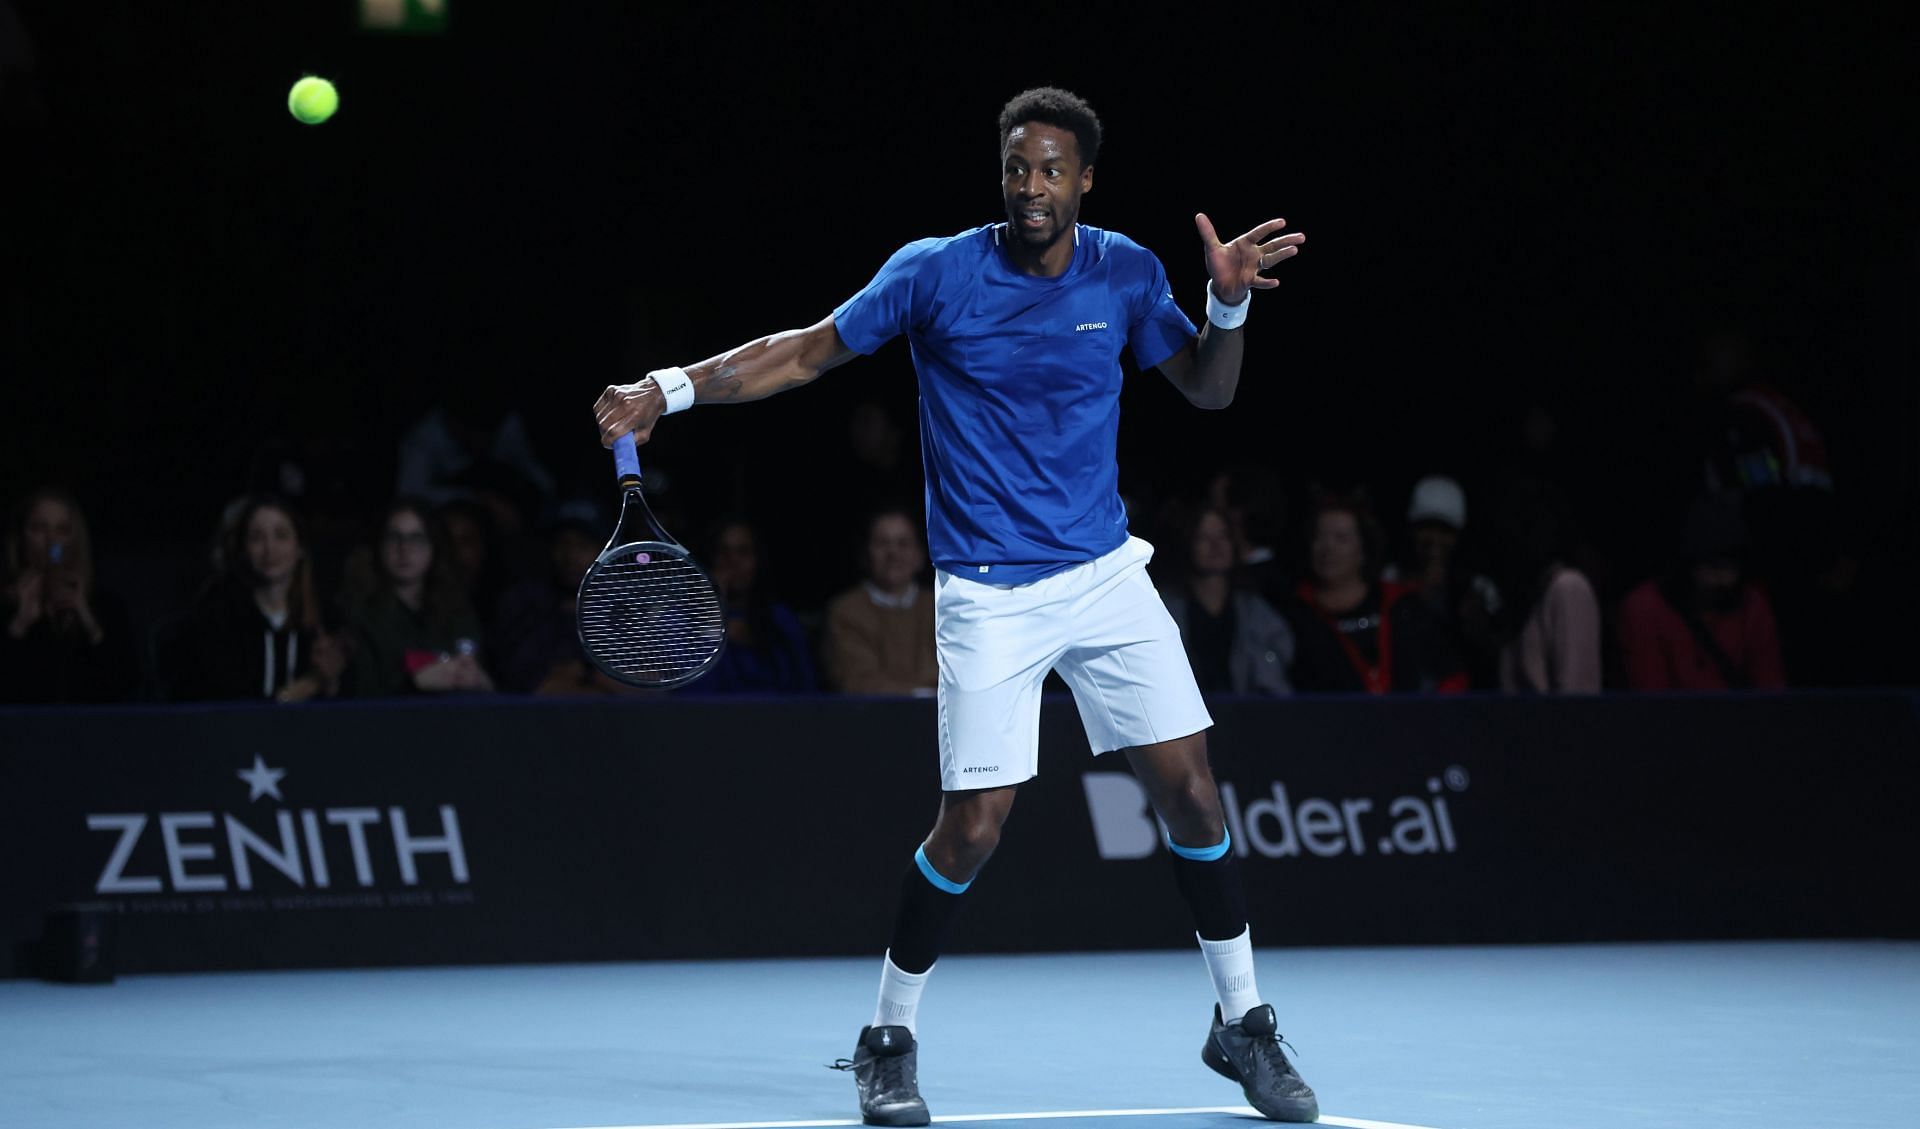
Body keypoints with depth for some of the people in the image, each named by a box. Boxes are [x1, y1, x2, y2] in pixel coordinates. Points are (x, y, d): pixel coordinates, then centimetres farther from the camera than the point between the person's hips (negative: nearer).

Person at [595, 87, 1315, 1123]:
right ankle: (888, 1040, 10)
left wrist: (1230, 305, -11)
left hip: (1105, 573, 3)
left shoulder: (1124, 272, 0)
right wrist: (672, 388, -12)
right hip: (988, 597, -3)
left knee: (1189, 789, -2)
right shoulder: (936, 272, -8)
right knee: (972, 825, -10)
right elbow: (807, 353, -1)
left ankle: (1241, 1025, 15)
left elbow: (1206, 390, 9)